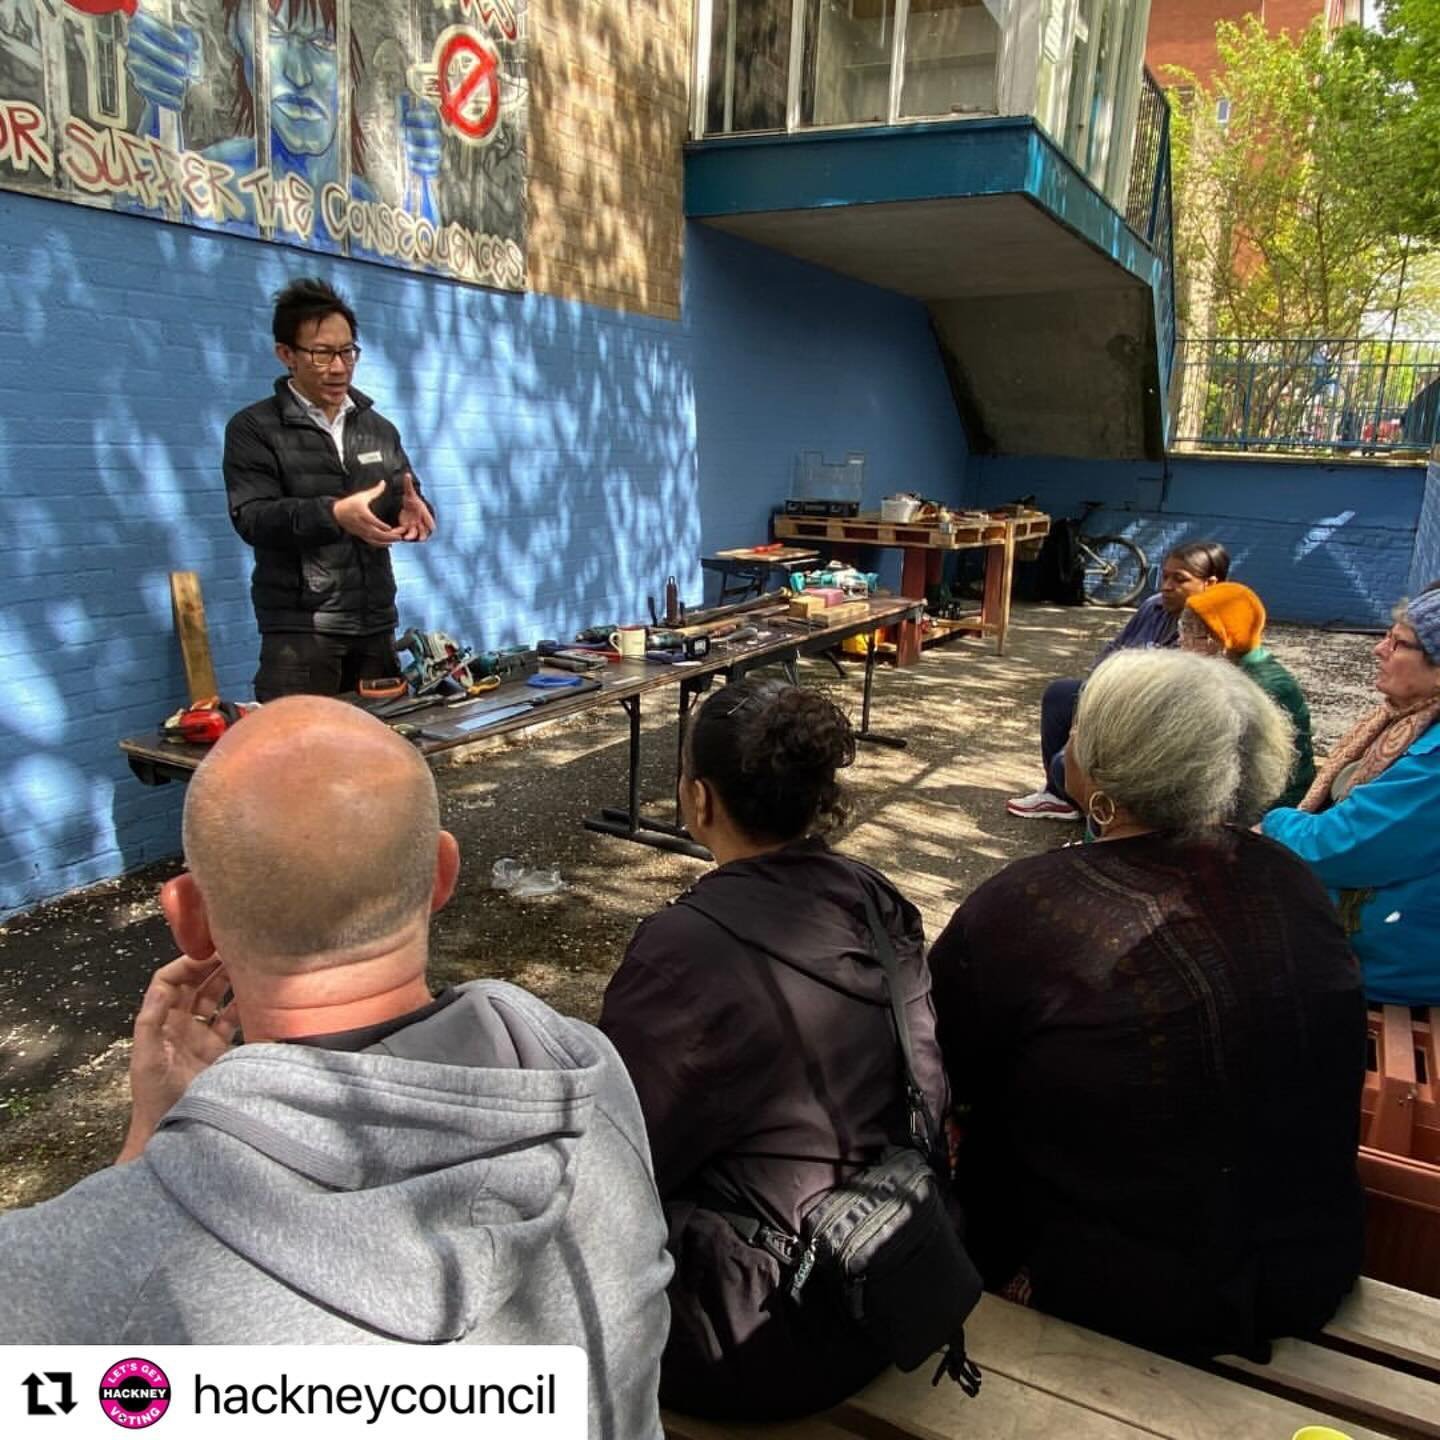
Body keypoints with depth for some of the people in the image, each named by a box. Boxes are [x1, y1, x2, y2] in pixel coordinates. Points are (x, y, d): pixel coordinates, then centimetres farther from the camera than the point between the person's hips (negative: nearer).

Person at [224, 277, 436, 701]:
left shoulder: (379, 428, 17)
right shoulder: (253, 428, 0)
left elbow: (405, 500, 12)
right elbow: (252, 517, -12)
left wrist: (412, 511, -15)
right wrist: (333, 514, -29)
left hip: (376, 625, 5)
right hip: (299, 630, -5)